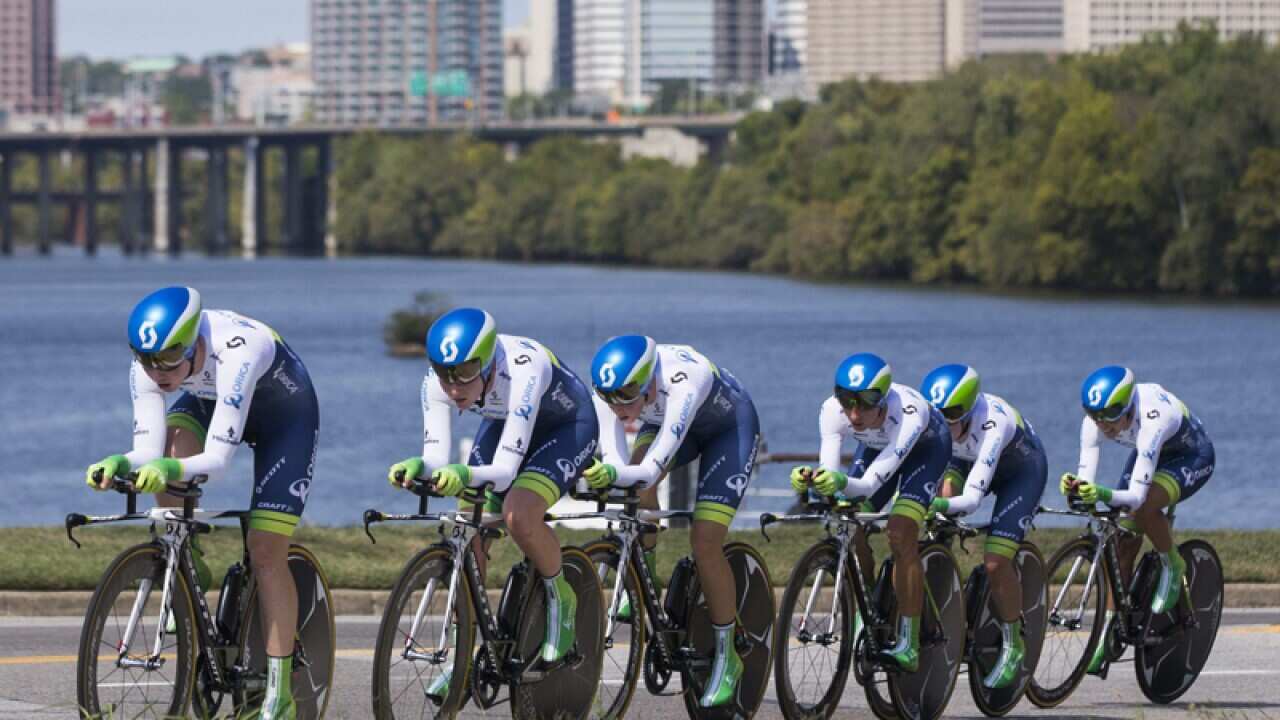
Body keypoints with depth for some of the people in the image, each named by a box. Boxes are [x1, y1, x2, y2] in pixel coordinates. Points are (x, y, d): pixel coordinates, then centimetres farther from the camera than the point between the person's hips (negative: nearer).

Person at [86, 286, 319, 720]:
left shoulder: (235, 351, -43)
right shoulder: (150, 362, -27)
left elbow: (218, 459, -45)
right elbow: (149, 450, -28)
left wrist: (171, 468, -62)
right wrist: (119, 465, -49)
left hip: (285, 412, -5)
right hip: (210, 402, 5)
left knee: (266, 551, -13)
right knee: (168, 445, -29)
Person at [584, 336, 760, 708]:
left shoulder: (682, 381, -44)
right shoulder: (610, 387, -29)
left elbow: (653, 468, -48)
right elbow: (616, 462, -29)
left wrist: (616, 474, -66)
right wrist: (596, 477, -49)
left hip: (729, 425, -5)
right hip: (665, 422, 5)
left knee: (704, 542, -16)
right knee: (635, 486, -28)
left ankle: (726, 658, 0)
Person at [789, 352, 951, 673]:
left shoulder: (907, 412, -43)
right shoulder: (833, 410, -33)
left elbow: (870, 484, -45)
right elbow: (829, 472, -35)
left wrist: (842, 482, -65)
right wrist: (810, 480, -57)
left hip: (926, 444, -5)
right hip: (876, 446, 5)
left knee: (901, 535, -22)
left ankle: (909, 645, -20)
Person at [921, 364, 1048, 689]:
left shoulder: (992, 422, -42)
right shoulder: (934, 418, -28)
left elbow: (972, 498, -47)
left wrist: (943, 505, -63)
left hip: (1022, 470, -5)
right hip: (966, 461, 5)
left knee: (995, 562, -18)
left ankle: (1013, 647, 4)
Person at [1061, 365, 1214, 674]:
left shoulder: (1152, 419, -42)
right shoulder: (1095, 421, -25)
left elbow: (1136, 495, -45)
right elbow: (1087, 479, -27)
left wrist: (1102, 494, -62)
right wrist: (1073, 488, -49)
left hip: (1192, 457, -6)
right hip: (1148, 454, 6)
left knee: (1143, 506, -35)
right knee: (1123, 547, -5)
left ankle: (1173, 566, -8)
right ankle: (1107, 634, 4)